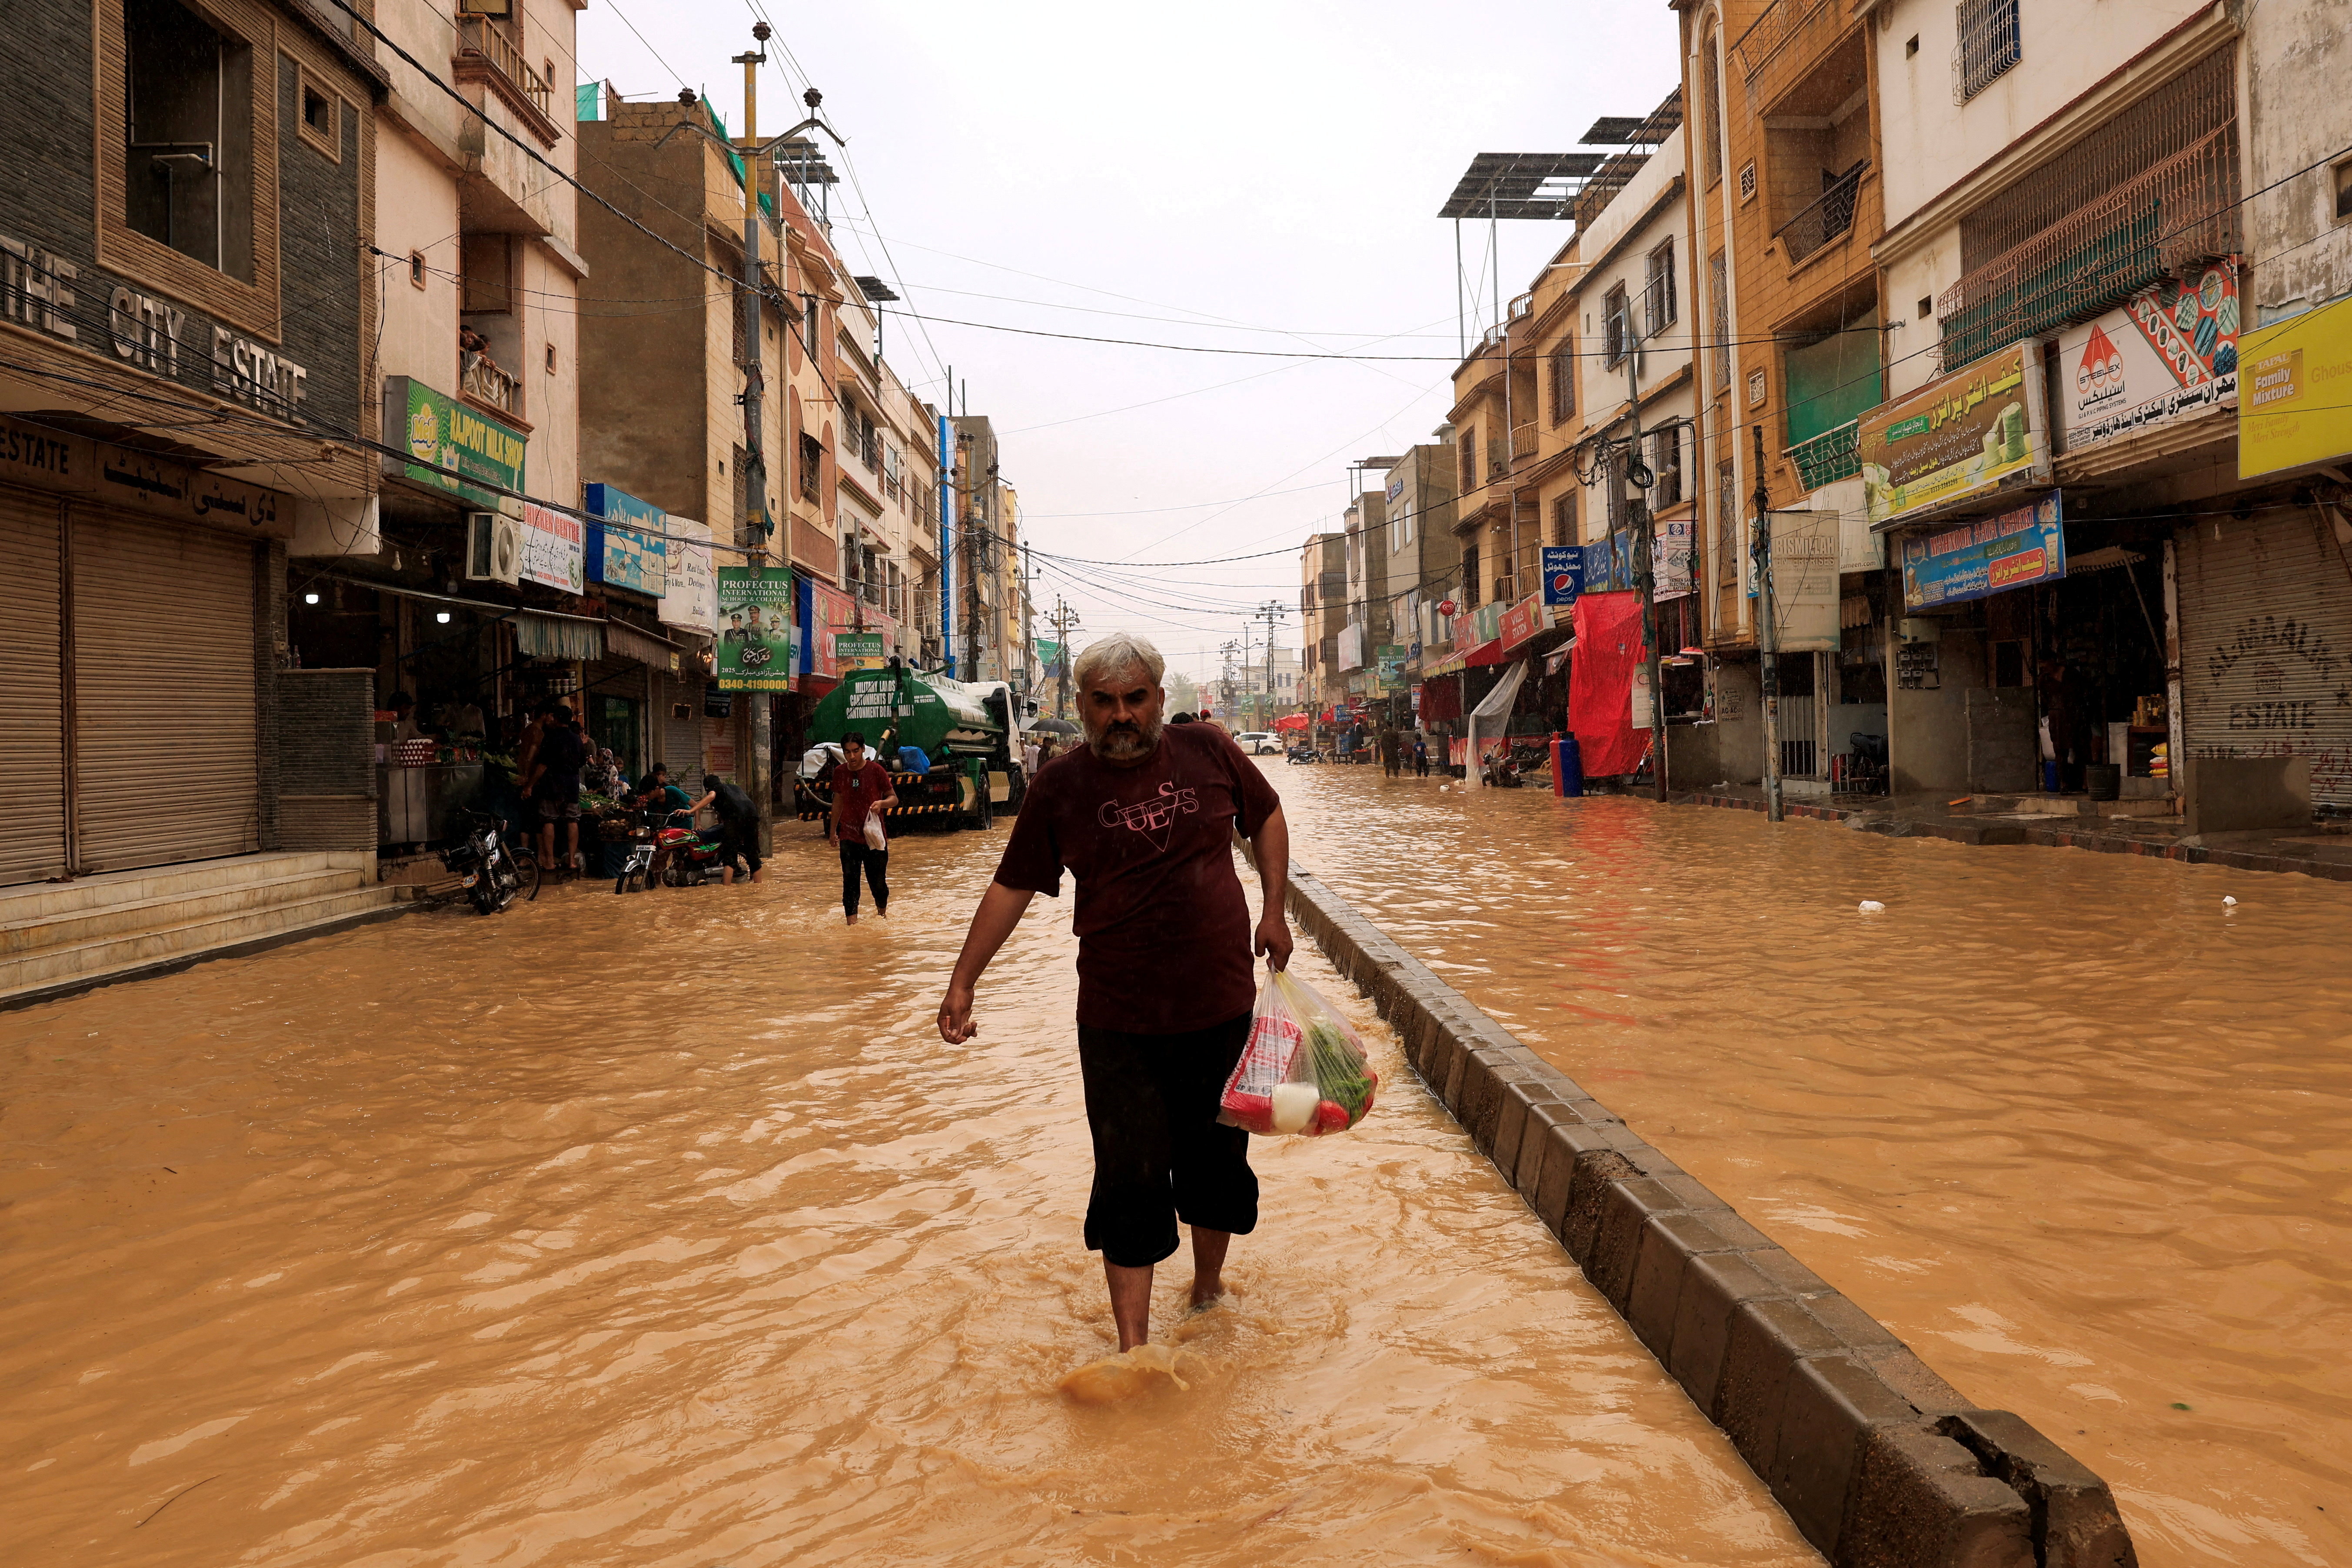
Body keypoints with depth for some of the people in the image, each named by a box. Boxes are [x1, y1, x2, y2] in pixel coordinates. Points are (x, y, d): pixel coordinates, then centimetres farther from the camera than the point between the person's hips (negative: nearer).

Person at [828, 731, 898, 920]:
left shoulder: (875, 770, -6)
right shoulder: (840, 772, 4)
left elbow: (894, 798, -2)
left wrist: (882, 803, -24)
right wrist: (832, 831, 22)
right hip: (849, 838, 2)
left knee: (878, 884, 6)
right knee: (850, 884, -4)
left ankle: (882, 917, 32)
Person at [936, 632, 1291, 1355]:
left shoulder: (1208, 750, -1)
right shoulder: (1060, 788, -4)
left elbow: (1266, 816, 14)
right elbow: (1011, 887, 2)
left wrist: (1274, 910, 6)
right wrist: (963, 981, 0)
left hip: (1222, 1004, 2)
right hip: (1118, 1021, -2)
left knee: (1217, 1159, 16)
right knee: (1130, 1178, -1)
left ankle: (1209, 1282, 42)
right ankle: (1133, 1345, 11)